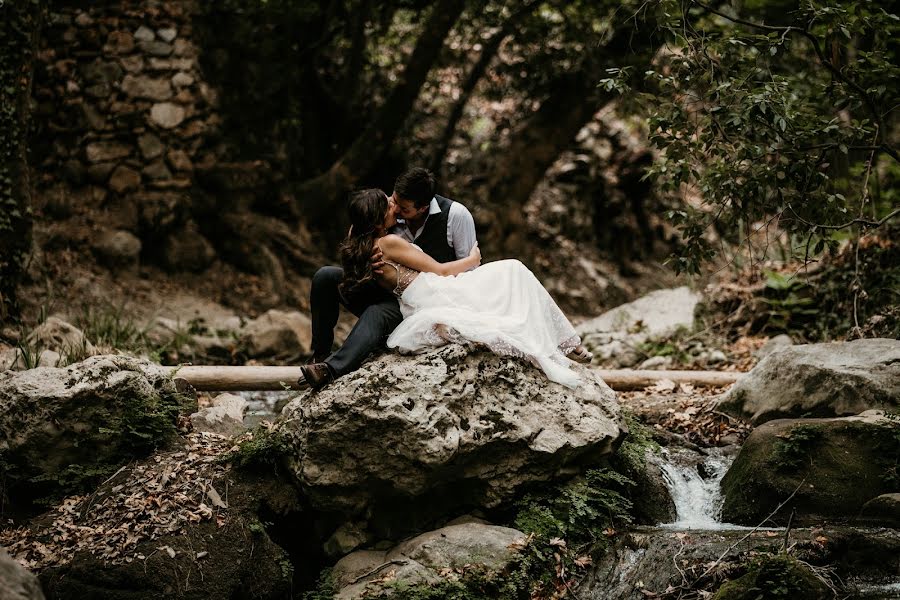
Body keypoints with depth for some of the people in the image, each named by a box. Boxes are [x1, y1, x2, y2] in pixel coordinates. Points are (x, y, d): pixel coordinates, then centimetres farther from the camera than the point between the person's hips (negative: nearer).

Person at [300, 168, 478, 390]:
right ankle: (320, 355, -12)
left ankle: (330, 369, -52)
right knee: (325, 276, -13)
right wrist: (369, 262, -20)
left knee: (376, 313, -37)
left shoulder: (456, 215, -14)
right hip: (390, 293, 5)